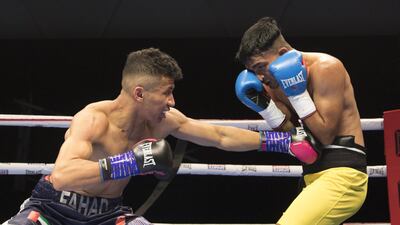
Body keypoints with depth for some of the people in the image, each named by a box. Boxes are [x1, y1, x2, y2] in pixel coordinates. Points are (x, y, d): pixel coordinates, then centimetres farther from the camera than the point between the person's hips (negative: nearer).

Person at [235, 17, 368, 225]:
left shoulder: (325, 68, -13)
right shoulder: (278, 83, 10)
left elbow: (325, 136, -15)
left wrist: (297, 93, -17)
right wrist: (263, 105, -2)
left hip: (341, 175, -9)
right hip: (316, 176, 9)